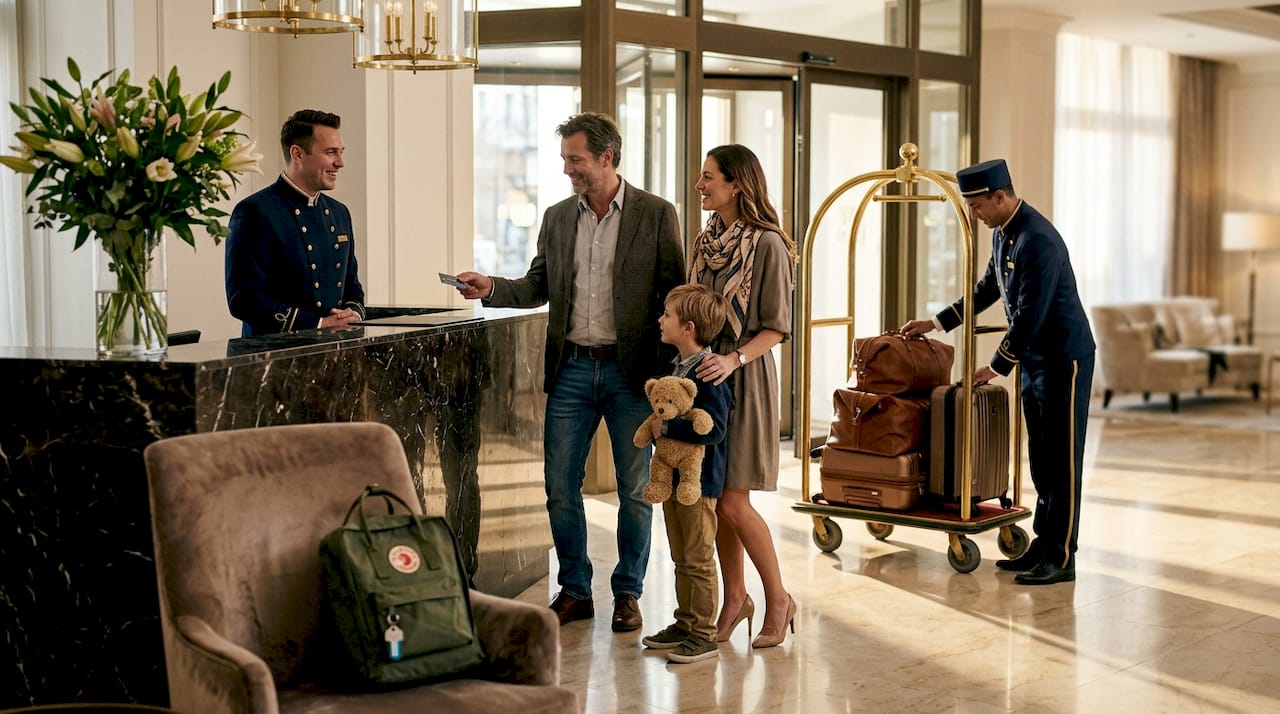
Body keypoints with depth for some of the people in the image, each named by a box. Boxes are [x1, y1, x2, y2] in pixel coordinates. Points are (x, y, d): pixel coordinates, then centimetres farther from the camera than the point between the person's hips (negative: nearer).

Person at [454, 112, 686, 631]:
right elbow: (538, 286, 15)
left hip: (631, 371, -3)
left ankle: (627, 592, 20)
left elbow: (674, 295, -3)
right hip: (572, 369, 4)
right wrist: (492, 288, -4)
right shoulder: (557, 218, 9)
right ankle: (574, 590, 19)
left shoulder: (656, 214, -3)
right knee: (560, 486, 4)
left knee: (634, 490, 5)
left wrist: (663, 369, -9)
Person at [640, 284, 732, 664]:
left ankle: (704, 635, 8)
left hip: (698, 480, -9)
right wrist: (657, 425, 4)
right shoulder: (678, 367, 9)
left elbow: (713, 429, -28)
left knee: (699, 561, 0)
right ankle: (685, 623, 29)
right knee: (681, 559, 18)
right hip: (673, 476, 9)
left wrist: (666, 427, -21)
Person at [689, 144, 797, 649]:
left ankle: (778, 599, 10)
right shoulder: (704, 242, 10)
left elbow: (776, 327, -12)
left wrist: (734, 359, -25)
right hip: (703, 375, 6)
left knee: (732, 501, -7)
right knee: (715, 499, 8)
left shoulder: (767, 244, -10)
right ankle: (734, 598, 20)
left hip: (743, 377, -6)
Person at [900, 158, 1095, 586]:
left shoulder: (1038, 241, -24)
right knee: (1040, 456, 12)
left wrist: (997, 367, -13)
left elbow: (1029, 316, -23)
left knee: (1062, 458, -4)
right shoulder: (1002, 233, 7)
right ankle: (1044, 546, 19)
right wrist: (936, 323, 20)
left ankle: (1061, 559, 1)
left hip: (1063, 359, -10)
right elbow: (987, 290, 21)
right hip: (1034, 358, 10)